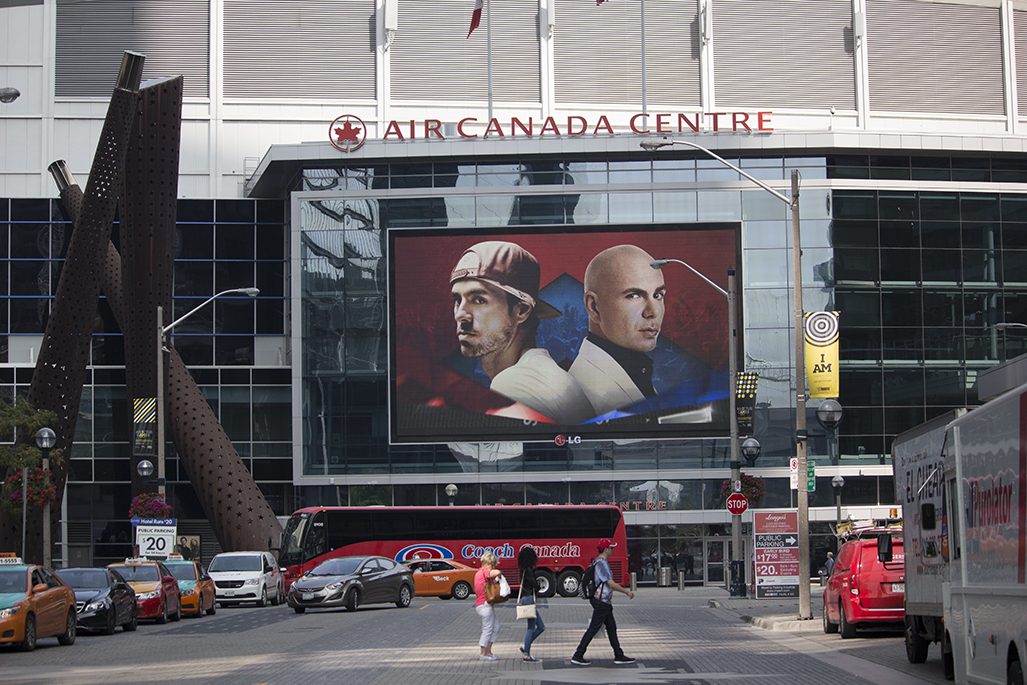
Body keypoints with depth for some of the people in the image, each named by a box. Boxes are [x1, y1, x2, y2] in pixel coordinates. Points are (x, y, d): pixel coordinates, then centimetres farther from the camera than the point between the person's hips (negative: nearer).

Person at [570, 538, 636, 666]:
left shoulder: (598, 562, 14)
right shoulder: (602, 563, -18)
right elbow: (611, 583, -22)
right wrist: (627, 592, -13)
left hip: (604, 602, 11)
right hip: (602, 601, -11)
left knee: (611, 627, 12)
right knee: (593, 628, -7)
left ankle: (619, 656, 16)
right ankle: (577, 656, -4)